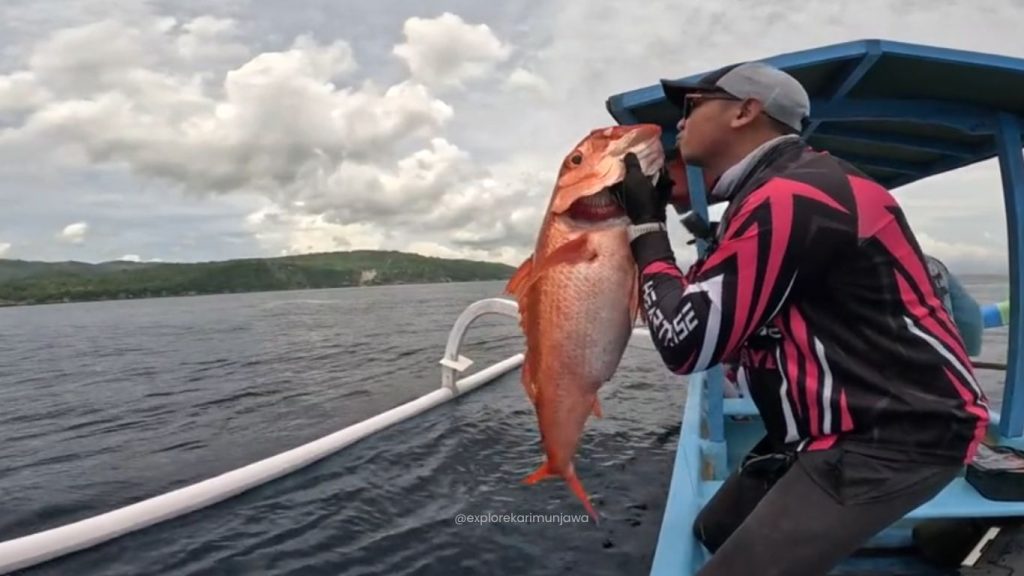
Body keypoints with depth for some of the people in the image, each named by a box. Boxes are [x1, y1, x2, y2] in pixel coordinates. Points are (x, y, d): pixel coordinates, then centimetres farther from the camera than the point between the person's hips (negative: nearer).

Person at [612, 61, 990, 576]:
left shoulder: (789, 197, -22)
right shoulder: (769, 194, 11)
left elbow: (687, 344, -21)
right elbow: (709, 312, 11)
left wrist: (646, 225, -10)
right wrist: (654, 216, 5)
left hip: (894, 435, -10)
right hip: (836, 426, 10)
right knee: (718, 532, 16)